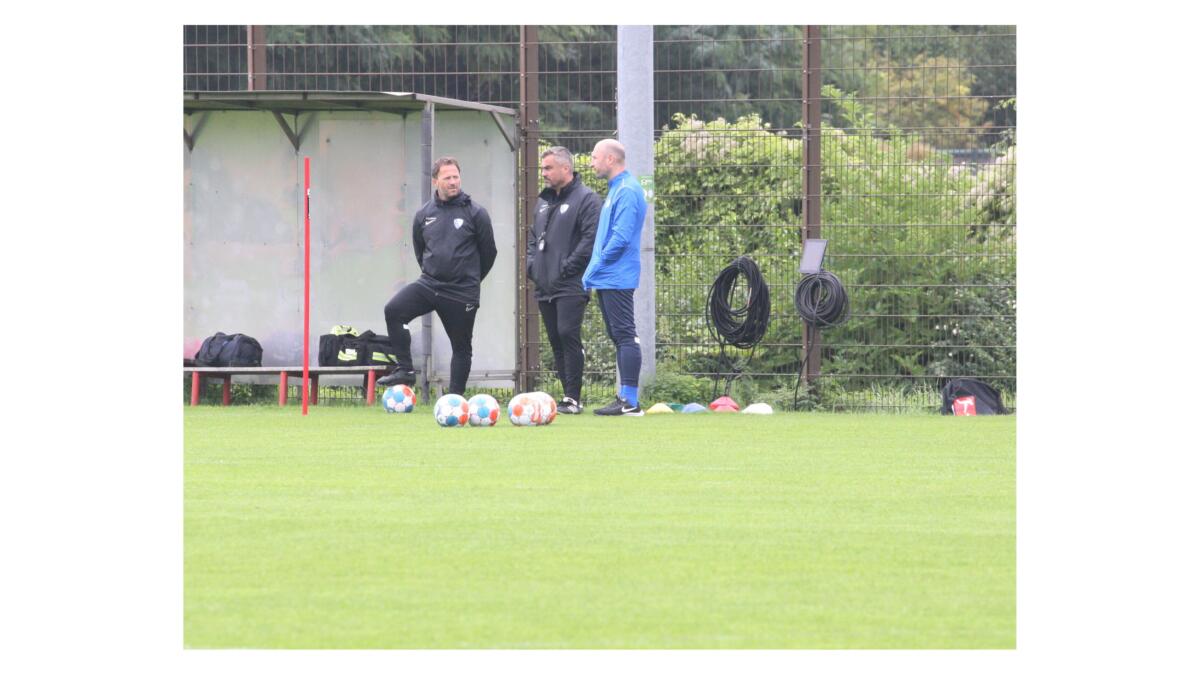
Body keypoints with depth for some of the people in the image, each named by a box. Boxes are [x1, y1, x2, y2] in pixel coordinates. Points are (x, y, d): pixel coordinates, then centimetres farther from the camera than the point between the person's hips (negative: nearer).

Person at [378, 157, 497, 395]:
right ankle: (404, 369, -16)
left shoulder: (475, 213, -5)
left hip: (462, 293, -2)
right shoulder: (424, 215, 5)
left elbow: (488, 251, 4)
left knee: (461, 346, 4)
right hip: (428, 284, 2)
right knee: (393, 309, -21)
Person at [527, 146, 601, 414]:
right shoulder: (543, 201, 20)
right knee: (556, 340, 8)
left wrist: (567, 268, -17)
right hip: (544, 286, 8)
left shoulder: (585, 199, -7)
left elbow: (591, 238, -15)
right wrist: (531, 264, 11)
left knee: (568, 335, -14)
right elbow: (533, 236, 28)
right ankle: (568, 395, 12)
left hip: (571, 286, -8)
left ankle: (573, 398, -14)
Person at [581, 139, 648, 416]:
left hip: (617, 279, -10)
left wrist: (594, 268, -13)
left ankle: (630, 401, -13)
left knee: (625, 336, -10)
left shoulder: (627, 191, -14)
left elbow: (621, 237, -21)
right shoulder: (615, 190, 18)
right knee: (620, 338, 10)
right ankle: (624, 397, 13)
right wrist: (593, 272, 15)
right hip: (606, 279, 10)